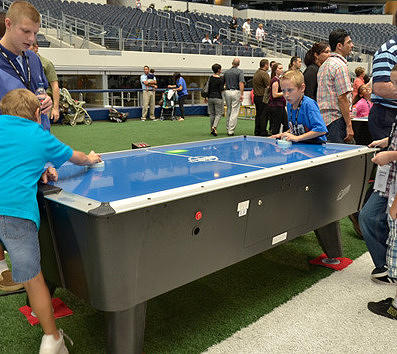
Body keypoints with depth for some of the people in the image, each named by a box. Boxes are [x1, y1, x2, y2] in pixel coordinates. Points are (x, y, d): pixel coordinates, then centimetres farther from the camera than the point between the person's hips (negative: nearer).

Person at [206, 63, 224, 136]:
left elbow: (208, 88, 3)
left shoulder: (210, 78, 3)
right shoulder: (221, 78, -9)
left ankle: (211, 129, 15)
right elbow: (221, 89, -12)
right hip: (218, 98, -5)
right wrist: (225, 87, 7)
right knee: (219, 114, 1)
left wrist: (206, 96, 11)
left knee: (212, 114, 12)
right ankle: (214, 127, -19)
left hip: (210, 97, 5)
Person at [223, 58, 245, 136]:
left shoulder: (226, 72, 9)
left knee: (228, 111, 16)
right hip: (236, 92, -5)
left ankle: (228, 129, 22)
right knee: (234, 112, -3)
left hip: (227, 92, 5)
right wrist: (242, 94, -15)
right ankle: (231, 131, -7)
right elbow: (241, 83, -14)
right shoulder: (240, 71, -4)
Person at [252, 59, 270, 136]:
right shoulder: (264, 73, -15)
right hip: (263, 97, -9)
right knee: (264, 115, -4)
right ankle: (263, 132, -3)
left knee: (258, 114, 14)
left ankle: (257, 131, 18)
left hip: (256, 96, 9)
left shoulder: (256, 73, 14)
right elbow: (268, 86, -18)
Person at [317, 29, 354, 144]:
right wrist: (349, 126, -16)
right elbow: (342, 98, -17)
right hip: (336, 119, -10)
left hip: (323, 119, 10)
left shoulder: (324, 65, 19)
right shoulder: (340, 65, -11)